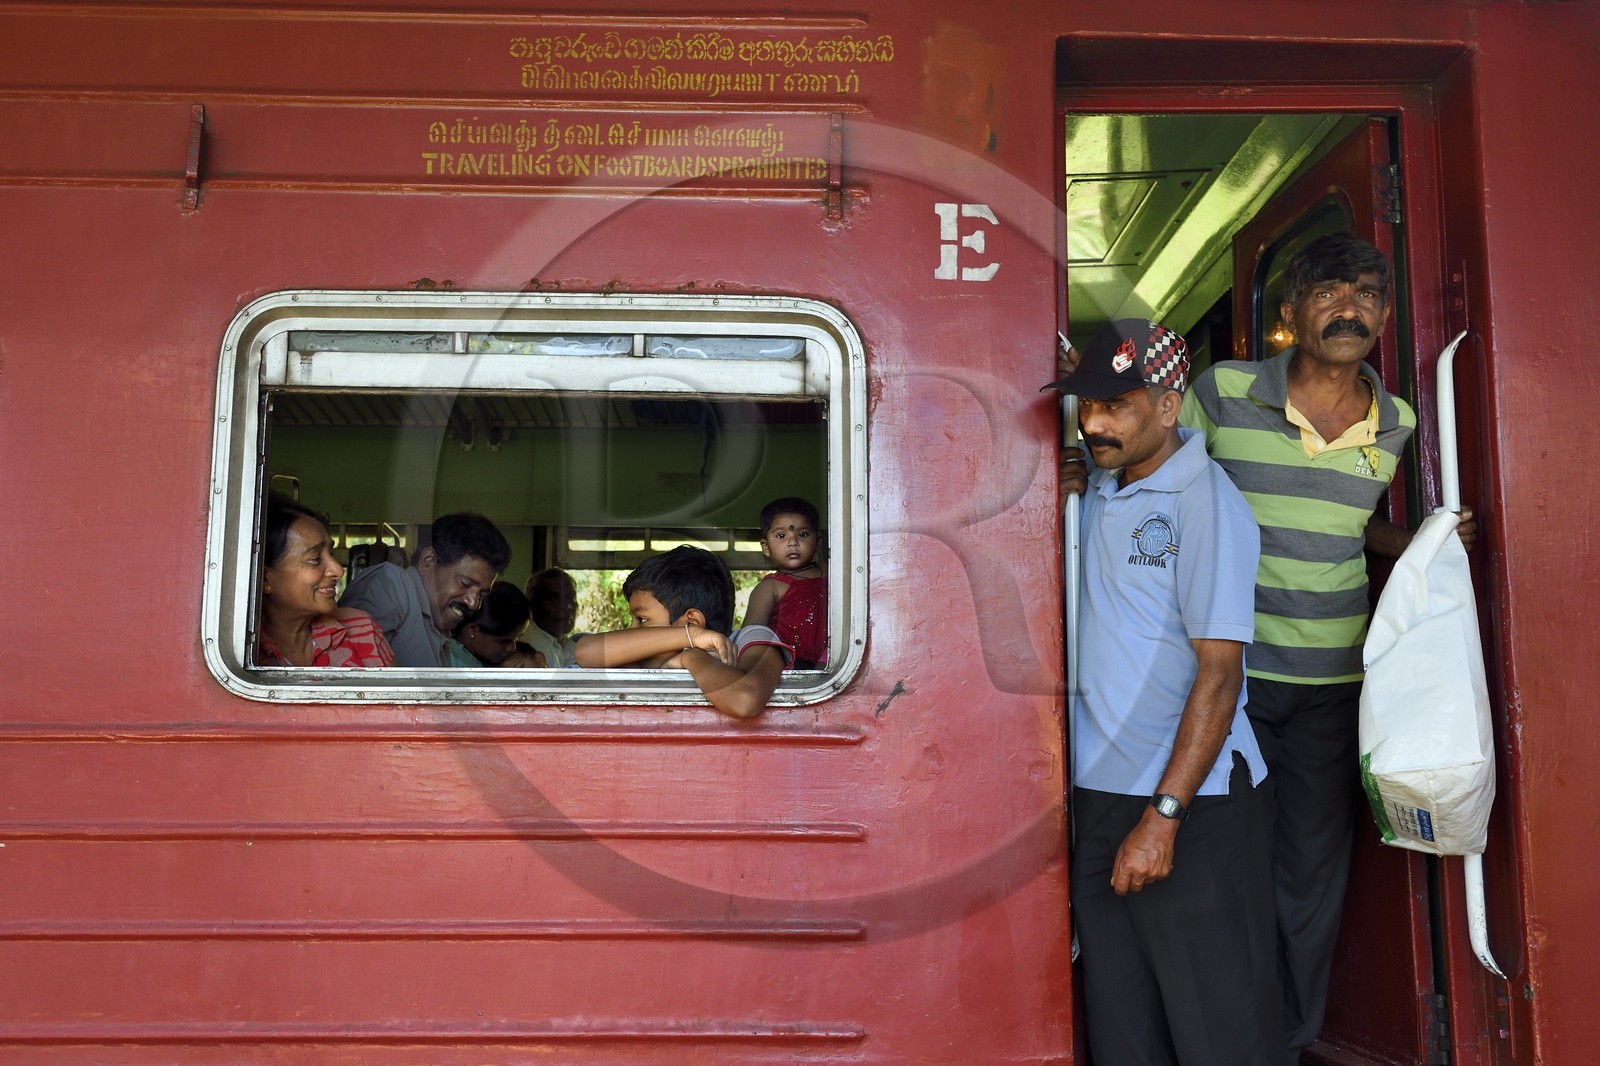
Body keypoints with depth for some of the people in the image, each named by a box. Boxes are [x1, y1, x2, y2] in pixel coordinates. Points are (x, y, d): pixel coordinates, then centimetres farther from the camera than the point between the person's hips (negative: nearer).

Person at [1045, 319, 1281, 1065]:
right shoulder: (1096, 494, 9)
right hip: (1098, 795, 7)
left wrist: (1163, 815, -20)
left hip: (1192, 805, -6)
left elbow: (1219, 672, -16)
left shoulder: (1204, 501, -11)